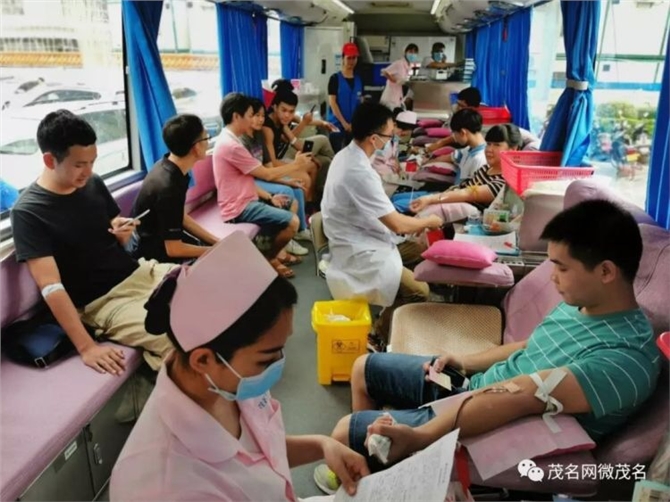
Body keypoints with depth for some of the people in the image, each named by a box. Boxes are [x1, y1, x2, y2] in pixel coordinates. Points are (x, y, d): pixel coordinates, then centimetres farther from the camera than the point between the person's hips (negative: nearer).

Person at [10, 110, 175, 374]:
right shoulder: (28, 212, -12)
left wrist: (123, 233, -9)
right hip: (103, 302, -7)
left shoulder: (94, 184, 4)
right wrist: (86, 346, -24)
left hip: (140, 272, 7)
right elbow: (51, 287, -18)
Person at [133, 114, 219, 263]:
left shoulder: (167, 167, -3)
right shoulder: (168, 187, -29)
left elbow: (181, 217, 7)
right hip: (157, 253, -8)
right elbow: (174, 249, -25)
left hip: (167, 239, 8)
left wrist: (217, 242, 1)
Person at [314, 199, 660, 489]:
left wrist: (415, 437, -39)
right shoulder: (580, 303, -2)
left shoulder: (625, 359, -31)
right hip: (472, 386, 9)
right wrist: (467, 362, 3)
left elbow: (521, 396, -38)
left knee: (345, 432, -6)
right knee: (365, 368, 18)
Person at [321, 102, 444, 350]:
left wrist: (412, 223, 6)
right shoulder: (359, 172, -28)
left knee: (422, 247, 15)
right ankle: (377, 337, 7)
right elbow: (397, 224, -23)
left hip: (359, 241, 10)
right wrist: (429, 221, -4)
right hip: (360, 254, -10)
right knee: (419, 290, -13)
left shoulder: (346, 156, 3)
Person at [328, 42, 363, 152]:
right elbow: (332, 103, -9)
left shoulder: (359, 79, 10)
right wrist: (344, 123, -14)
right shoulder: (335, 78, -4)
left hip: (354, 126, 5)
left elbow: (361, 103, 13)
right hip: (337, 125, -4)